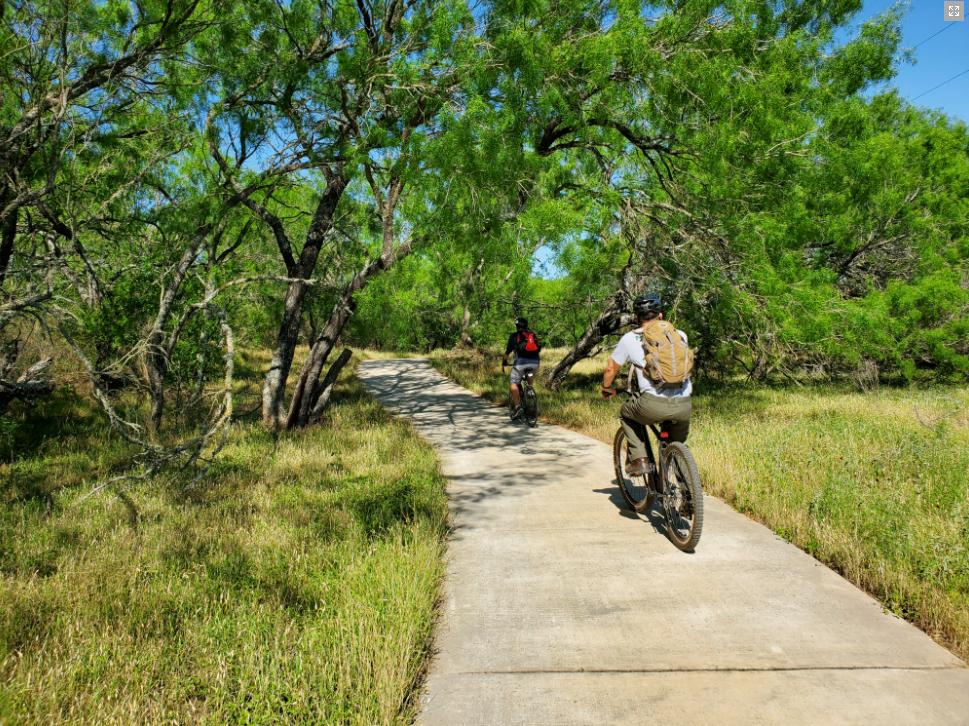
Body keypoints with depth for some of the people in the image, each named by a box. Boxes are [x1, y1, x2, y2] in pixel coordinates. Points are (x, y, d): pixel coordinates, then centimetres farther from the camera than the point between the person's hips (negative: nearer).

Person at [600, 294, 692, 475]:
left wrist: (606, 389, 35)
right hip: (684, 406, 3)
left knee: (625, 414, 27)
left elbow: (611, 368, 15)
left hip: (653, 405, -3)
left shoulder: (629, 339, 8)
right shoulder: (680, 335, 16)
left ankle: (638, 459, 16)